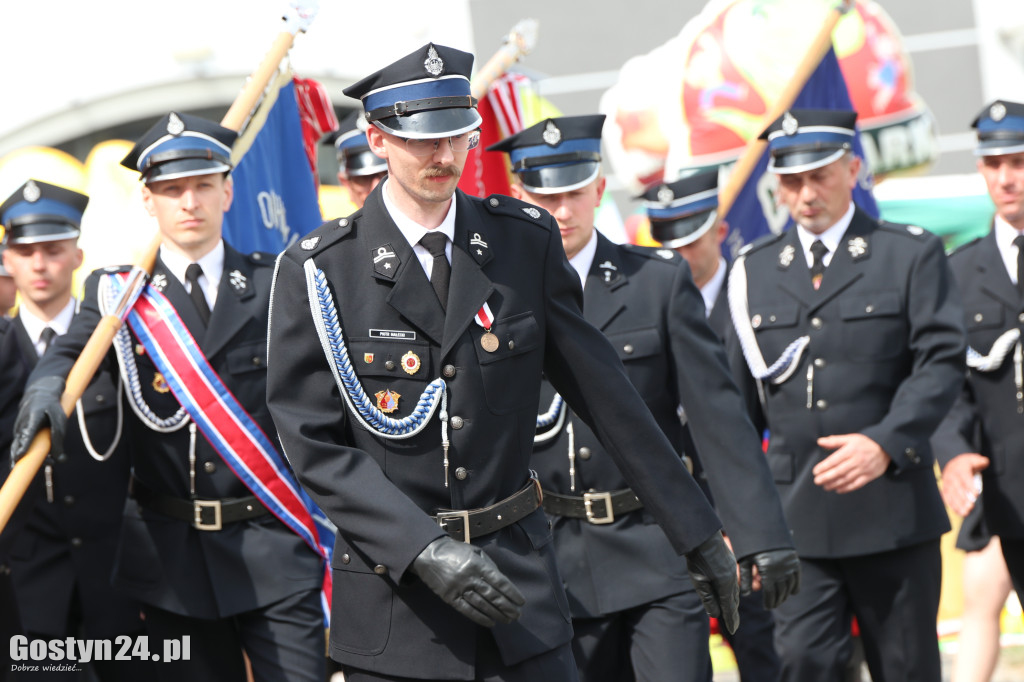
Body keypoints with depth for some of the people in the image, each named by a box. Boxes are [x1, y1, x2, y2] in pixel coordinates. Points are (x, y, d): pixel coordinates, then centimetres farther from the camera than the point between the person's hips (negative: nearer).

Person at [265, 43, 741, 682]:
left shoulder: (527, 241, 3)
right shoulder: (319, 271, -5)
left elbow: (608, 399, 6)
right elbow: (317, 444, -7)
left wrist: (701, 535, 6)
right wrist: (424, 549, -19)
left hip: (519, 571, 2)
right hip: (394, 592, -2)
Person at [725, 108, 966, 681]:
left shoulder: (912, 255, 4)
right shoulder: (753, 272, 12)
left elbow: (942, 361, -6)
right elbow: (740, 401, 15)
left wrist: (886, 443, -22)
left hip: (892, 510, -2)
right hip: (794, 519, 2)